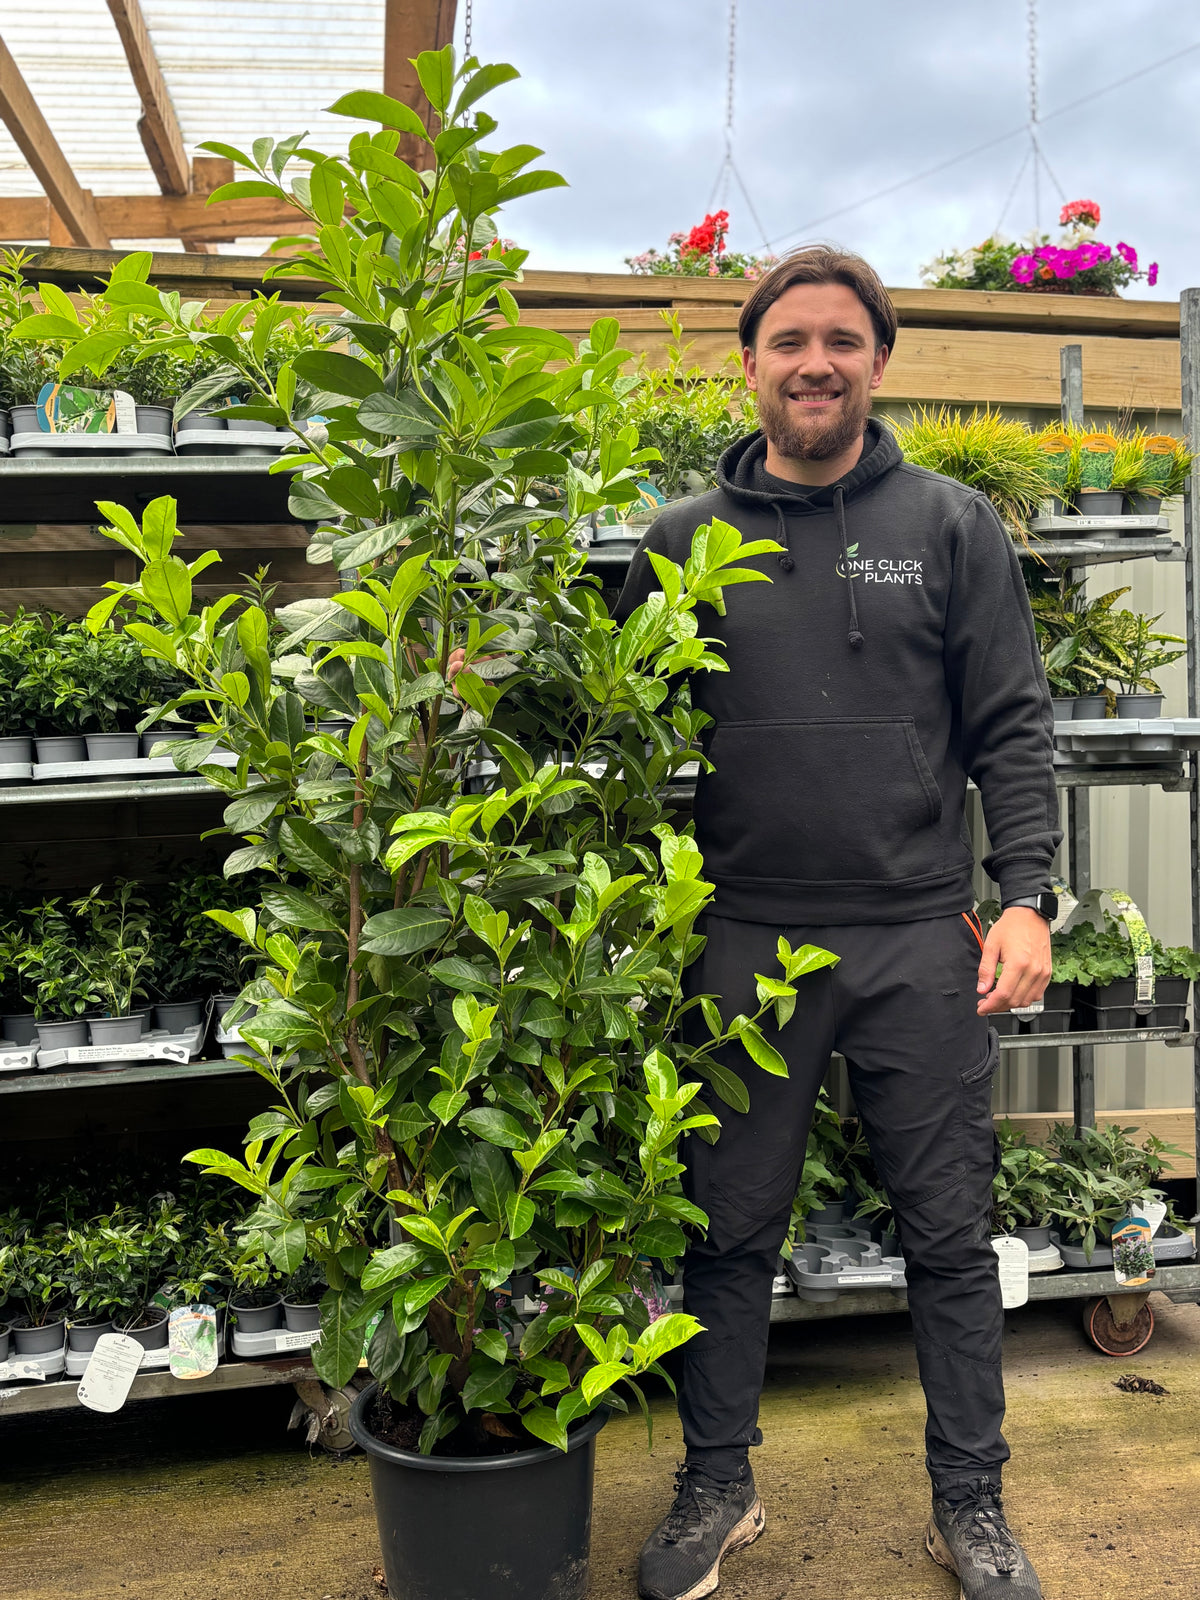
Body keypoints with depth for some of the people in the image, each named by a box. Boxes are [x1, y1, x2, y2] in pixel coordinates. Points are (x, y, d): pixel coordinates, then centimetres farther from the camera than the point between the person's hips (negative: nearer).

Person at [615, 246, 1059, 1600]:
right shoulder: (683, 542, 7)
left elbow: (1011, 726, 3)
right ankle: (716, 1490, 30)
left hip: (920, 941, 0)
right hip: (742, 941, 1)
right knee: (730, 1231, 11)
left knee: (951, 1233, 10)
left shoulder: (954, 526, 6)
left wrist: (1024, 895, -5)